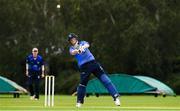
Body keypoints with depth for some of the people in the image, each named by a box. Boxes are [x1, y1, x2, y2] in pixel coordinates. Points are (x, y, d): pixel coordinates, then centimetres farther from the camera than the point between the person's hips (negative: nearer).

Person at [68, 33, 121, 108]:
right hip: (83, 66, 0)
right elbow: (72, 52, -16)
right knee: (82, 83, -4)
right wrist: (78, 50, -39)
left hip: (92, 62, 0)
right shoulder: (72, 48, 10)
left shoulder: (82, 43, 13)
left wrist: (83, 47, -36)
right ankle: (79, 101, 15)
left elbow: (87, 45, -11)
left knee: (104, 79, -8)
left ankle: (116, 96, -12)